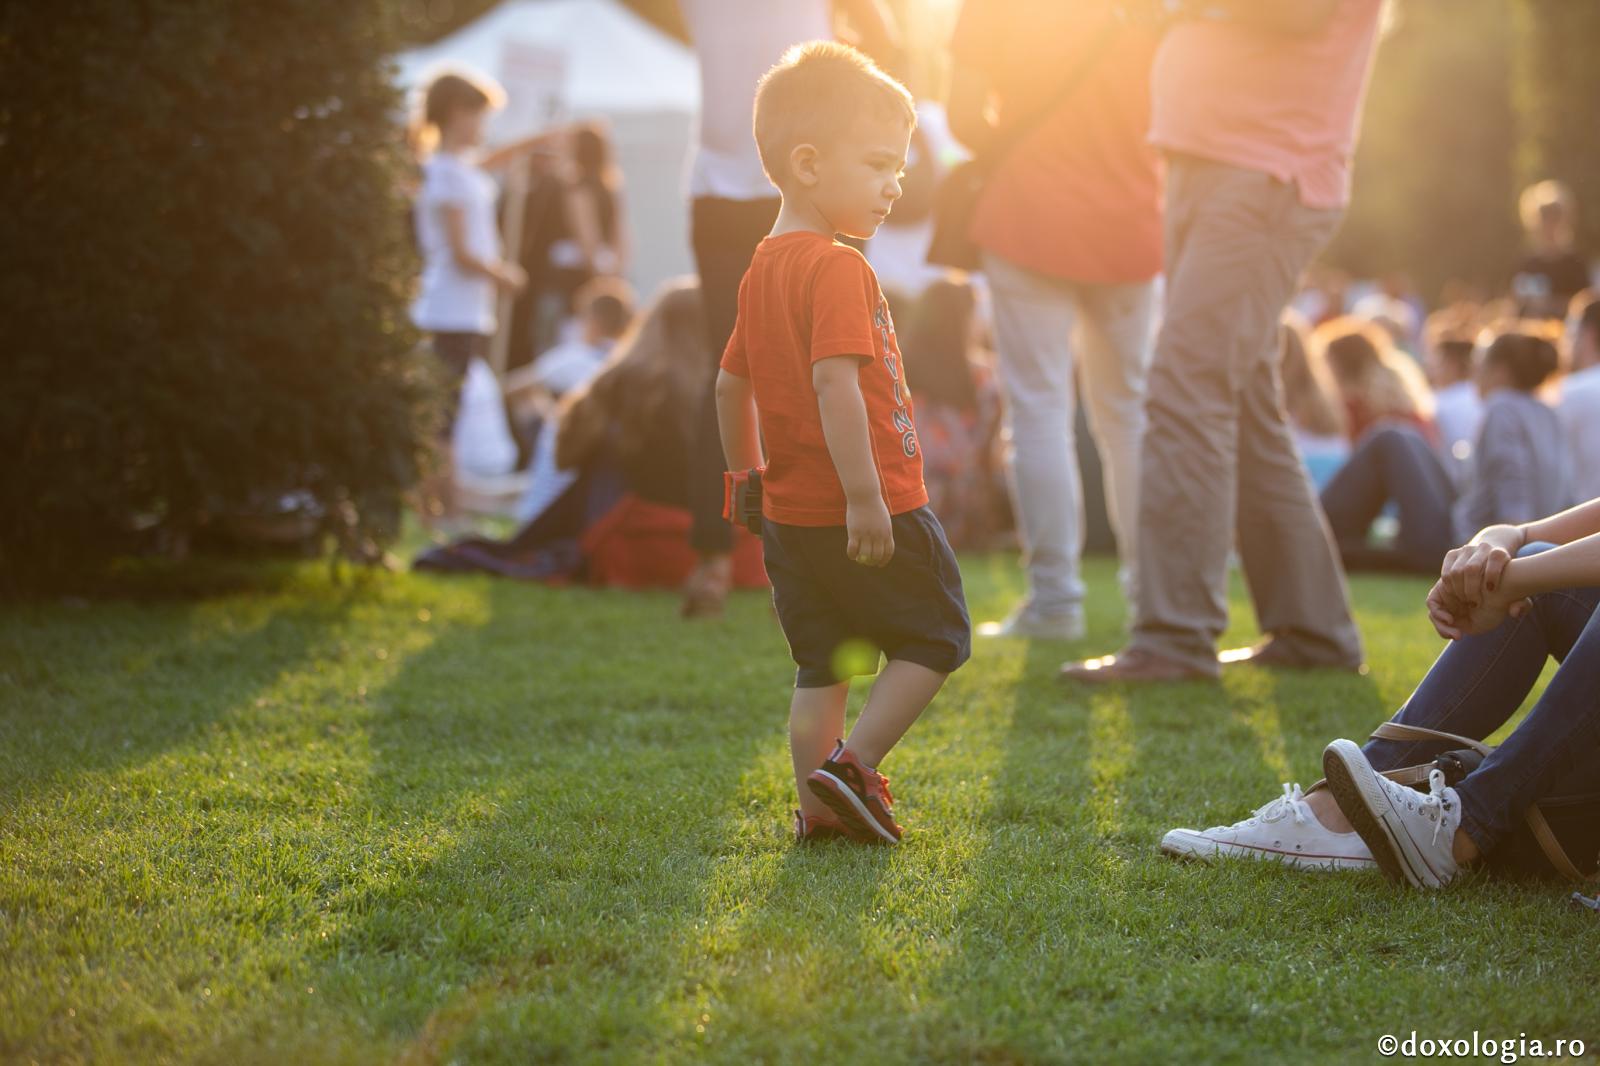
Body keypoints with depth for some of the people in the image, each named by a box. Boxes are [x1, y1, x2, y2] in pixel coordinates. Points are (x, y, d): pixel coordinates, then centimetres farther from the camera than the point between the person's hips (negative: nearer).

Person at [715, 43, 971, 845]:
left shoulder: (761, 269, 11)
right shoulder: (837, 269, -17)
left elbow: (730, 384, 20)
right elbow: (834, 384, -26)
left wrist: (747, 475, 31)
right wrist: (864, 495, -27)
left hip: (791, 515, 8)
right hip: (868, 512, -8)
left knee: (824, 664, 14)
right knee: (934, 638, 6)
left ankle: (818, 808, 13)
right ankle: (852, 765, -3)